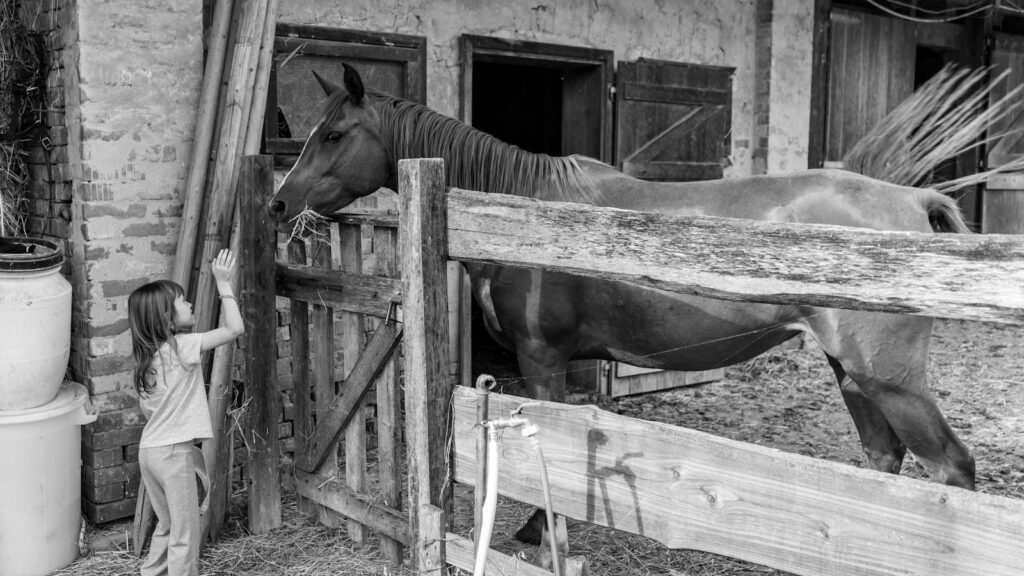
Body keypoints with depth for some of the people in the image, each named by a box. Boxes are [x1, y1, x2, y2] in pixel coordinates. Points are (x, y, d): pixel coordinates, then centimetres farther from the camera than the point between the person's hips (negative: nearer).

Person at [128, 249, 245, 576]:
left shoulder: (147, 354, 8)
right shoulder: (182, 346, -15)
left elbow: (146, 409, 14)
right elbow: (235, 328, -20)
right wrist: (223, 284, -13)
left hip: (149, 449, 8)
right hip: (174, 452, -8)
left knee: (167, 526, 22)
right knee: (185, 535, 2)